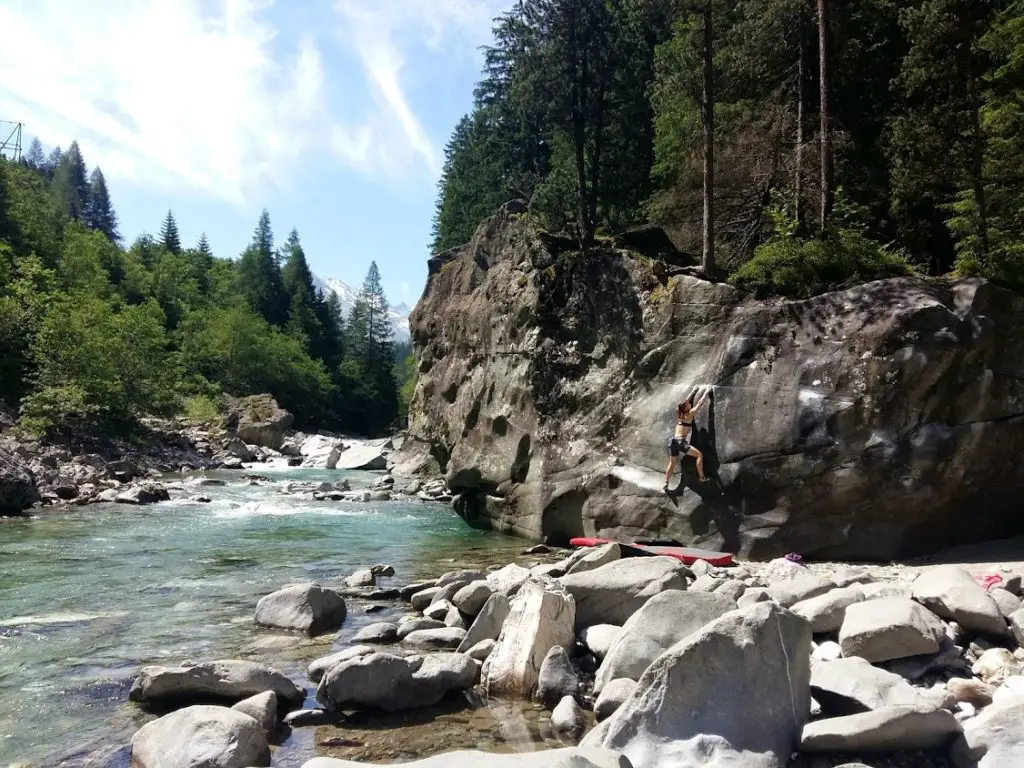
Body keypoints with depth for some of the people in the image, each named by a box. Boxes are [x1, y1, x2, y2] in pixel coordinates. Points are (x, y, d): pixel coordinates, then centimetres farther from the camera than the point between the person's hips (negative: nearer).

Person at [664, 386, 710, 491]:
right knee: (699, 455, 0)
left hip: (673, 441, 7)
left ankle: (666, 484, 11)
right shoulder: (690, 414, -4)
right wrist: (707, 392, 13)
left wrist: (695, 391, 32)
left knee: (672, 463, 15)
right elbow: (700, 403, 2)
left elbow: (686, 401, 24)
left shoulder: (679, 414, 12)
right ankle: (701, 477, -3)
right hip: (681, 442, -7)